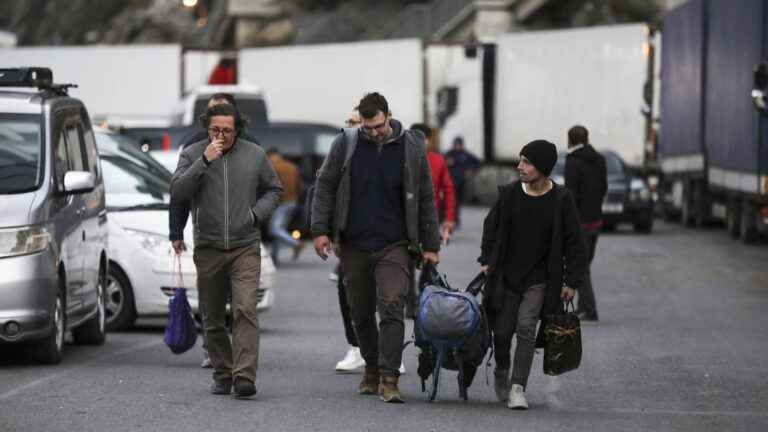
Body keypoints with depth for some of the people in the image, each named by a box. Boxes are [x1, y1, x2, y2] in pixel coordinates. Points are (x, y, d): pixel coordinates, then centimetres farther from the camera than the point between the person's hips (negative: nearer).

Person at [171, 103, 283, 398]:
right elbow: (177, 192, -13)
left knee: (245, 310, -16)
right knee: (213, 318, 8)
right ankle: (222, 375, 21)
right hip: (208, 249, 1)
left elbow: (274, 189, 17)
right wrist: (204, 162, -21)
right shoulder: (192, 154, 0)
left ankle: (244, 377, -22)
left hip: (245, 248, -1)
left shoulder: (255, 155, 5)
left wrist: (256, 213, -2)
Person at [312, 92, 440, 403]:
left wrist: (430, 245, 4)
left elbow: (426, 200, 5)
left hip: (394, 245, -2)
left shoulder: (411, 147, 0)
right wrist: (320, 229, -3)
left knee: (392, 308, -15)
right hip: (354, 245, 2)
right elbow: (325, 187, 7)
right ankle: (371, 367, 30)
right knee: (361, 313, 11)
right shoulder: (345, 145, 0)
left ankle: (389, 379, -18)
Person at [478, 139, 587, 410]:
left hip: (539, 278, -2)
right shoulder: (509, 194, -1)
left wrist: (572, 281, -4)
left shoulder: (561, 200, -7)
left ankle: (518, 388, -13)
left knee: (526, 327, -16)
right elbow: (491, 227, 13)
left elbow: (573, 243, -2)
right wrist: (487, 260, 5)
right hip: (506, 276, 2)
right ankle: (501, 373, 33)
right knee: (502, 331, 4)